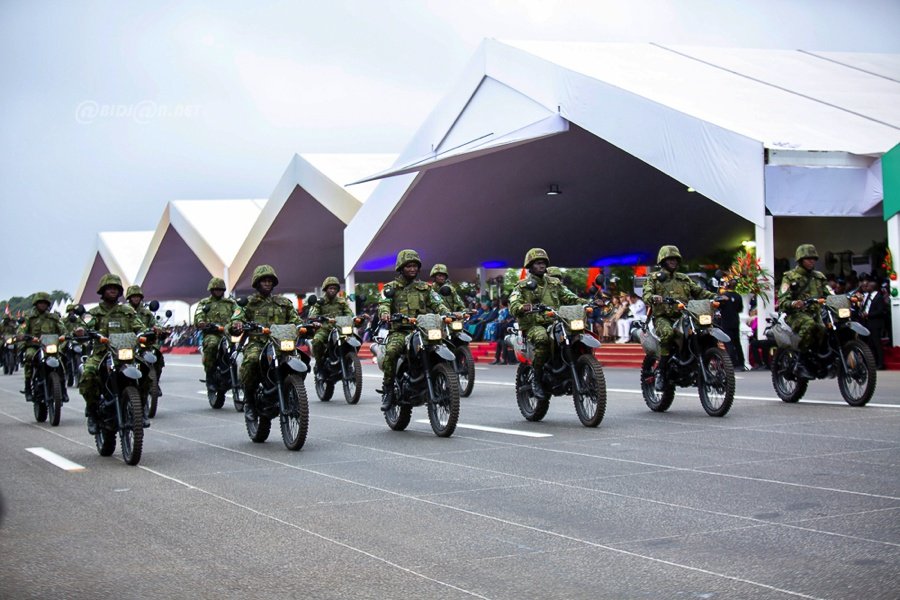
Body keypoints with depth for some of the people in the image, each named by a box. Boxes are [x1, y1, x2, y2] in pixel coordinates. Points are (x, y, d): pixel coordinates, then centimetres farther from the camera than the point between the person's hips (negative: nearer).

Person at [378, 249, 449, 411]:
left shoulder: (425, 287, 21)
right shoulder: (391, 287, 14)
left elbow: (437, 304, 9)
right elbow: (383, 303, -3)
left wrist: (448, 314, -12)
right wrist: (384, 313, -27)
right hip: (399, 331, -2)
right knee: (391, 351, -34)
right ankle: (388, 389, -18)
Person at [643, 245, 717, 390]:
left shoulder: (684, 279, 26)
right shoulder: (654, 278, 13)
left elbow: (698, 291, 18)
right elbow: (646, 293, -3)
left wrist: (715, 296, -1)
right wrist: (653, 298, -28)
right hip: (663, 317, -4)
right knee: (668, 332, -38)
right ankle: (660, 370, -29)